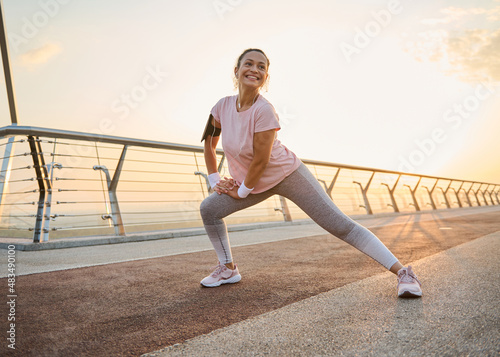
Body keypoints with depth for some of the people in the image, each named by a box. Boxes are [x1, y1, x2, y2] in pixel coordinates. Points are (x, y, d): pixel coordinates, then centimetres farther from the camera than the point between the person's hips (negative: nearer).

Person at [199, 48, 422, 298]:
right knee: (208, 209, -2)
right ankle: (228, 268, 17)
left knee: (341, 225, -10)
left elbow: (260, 161, -23)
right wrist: (214, 181, 5)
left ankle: (402, 272, -3)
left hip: (288, 174, -6)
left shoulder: (264, 110, -27)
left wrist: (242, 192, -10)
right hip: (255, 182, 6)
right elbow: (208, 143, 6)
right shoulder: (223, 106, -9)